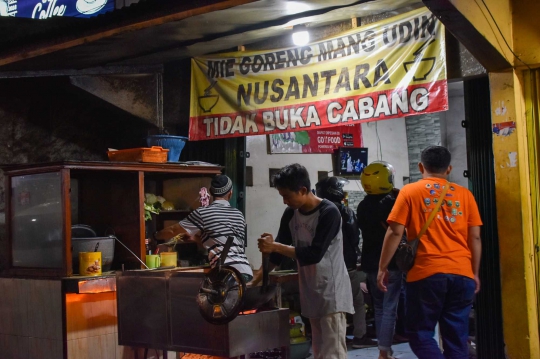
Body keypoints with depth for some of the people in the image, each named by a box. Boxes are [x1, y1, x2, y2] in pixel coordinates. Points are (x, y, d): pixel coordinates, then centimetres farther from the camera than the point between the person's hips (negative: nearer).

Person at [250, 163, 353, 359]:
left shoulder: (329, 212, -17)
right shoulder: (290, 214, 5)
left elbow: (314, 254, -22)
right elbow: (277, 252, 11)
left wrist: (275, 245, -20)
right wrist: (255, 281, 3)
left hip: (331, 291, -7)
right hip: (311, 291, 7)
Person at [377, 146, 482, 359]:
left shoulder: (410, 192, 2)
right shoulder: (464, 194, 10)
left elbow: (395, 232, -3)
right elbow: (475, 237, 10)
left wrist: (383, 267, 5)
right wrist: (475, 273, 18)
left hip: (426, 273, -3)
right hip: (462, 274, 4)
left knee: (419, 333, 7)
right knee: (456, 337, 10)